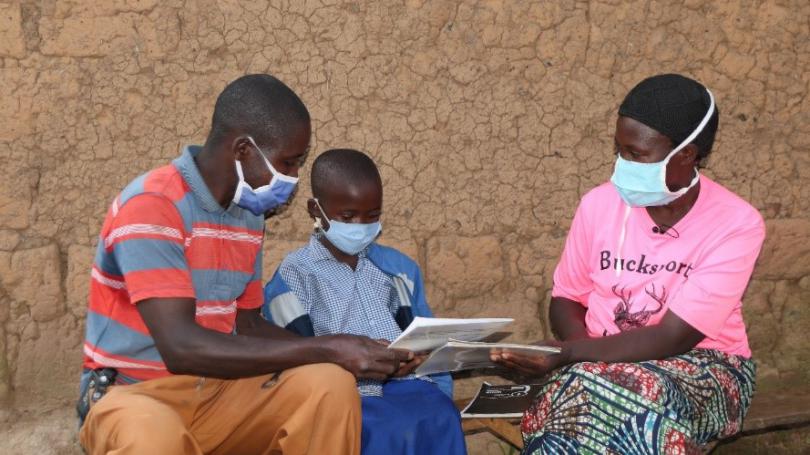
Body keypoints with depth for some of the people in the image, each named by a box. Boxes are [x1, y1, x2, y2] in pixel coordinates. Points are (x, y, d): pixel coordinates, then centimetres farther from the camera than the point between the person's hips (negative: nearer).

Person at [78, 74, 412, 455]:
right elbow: (181, 347, -29)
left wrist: (341, 352, -4)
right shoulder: (150, 206, -20)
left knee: (330, 384, -20)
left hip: (217, 389, 7)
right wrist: (326, 349, -27)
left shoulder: (248, 215, 5)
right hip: (133, 393, -6)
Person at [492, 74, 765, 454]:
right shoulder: (600, 203, -4)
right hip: (604, 361, 3)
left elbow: (672, 339, -21)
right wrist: (583, 354, -15)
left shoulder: (736, 224, -16)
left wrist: (568, 356, -29)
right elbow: (566, 299, 7)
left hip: (702, 368, -3)